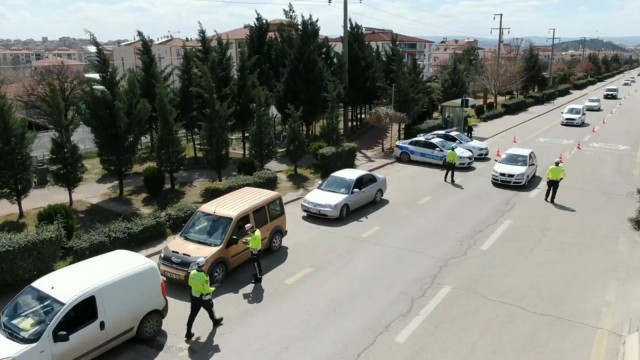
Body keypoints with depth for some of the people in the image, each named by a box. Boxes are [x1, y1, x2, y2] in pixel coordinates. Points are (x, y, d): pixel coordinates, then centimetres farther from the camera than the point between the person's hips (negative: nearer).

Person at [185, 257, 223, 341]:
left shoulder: (192, 273, -11)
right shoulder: (204, 276, -30)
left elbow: (190, 283, 5)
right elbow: (207, 290, -23)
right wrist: (214, 287, -6)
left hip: (194, 297, 5)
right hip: (204, 298, -5)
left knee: (192, 314, 12)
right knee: (210, 310, 23)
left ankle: (188, 333, 15)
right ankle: (215, 322, 49)